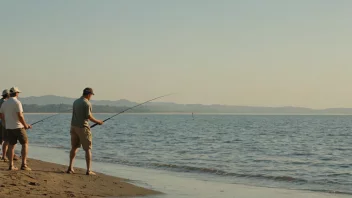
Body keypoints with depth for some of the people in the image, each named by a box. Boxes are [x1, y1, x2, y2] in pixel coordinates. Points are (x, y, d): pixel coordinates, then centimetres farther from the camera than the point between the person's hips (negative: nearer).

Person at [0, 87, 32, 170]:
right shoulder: (17, 102, -14)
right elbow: (20, 116, -20)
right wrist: (26, 125, -7)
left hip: (9, 128, 6)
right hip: (18, 127, -6)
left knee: (11, 146, 11)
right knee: (25, 144, 3)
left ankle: (11, 165, 7)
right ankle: (24, 164, -5)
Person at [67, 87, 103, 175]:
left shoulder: (75, 102, 9)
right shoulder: (87, 103, -14)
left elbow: (75, 114, 13)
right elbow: (89, 116, -17)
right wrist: (98, 122, -1)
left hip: (74, 126, 7)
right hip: (83, 127, -7)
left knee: (74, 147, 17)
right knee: (88, 149, 0)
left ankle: (70, 167, 15)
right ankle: (89, 170, -3)